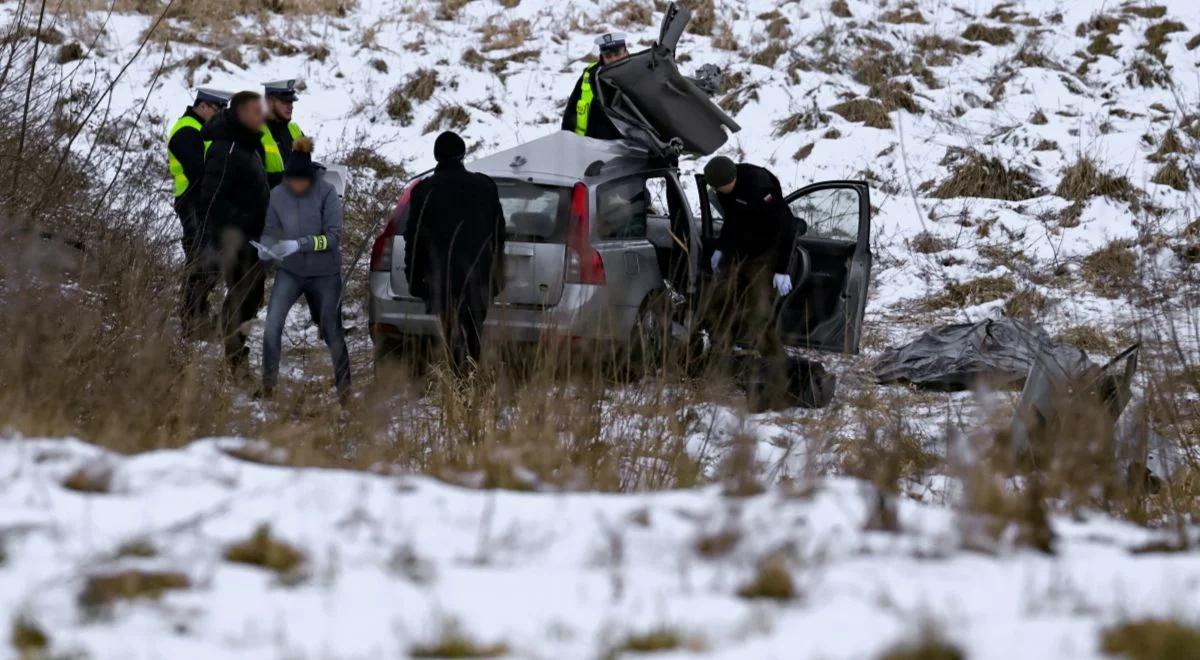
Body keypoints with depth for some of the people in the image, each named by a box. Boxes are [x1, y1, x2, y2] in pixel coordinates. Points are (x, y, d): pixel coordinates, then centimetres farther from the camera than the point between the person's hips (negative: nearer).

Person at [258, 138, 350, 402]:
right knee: (272, 325, -14)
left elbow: (333, 236, -16)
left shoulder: (326, 192, -15)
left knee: (332, 331, 9)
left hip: (325, 274, -2)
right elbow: (271, 231, 3)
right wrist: (266, 247, -20)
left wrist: (300, 245, -27)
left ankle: (344, 385, 25)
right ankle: (269, 380, 2)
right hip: (290, 272, 2)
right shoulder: (278, 195, -7)